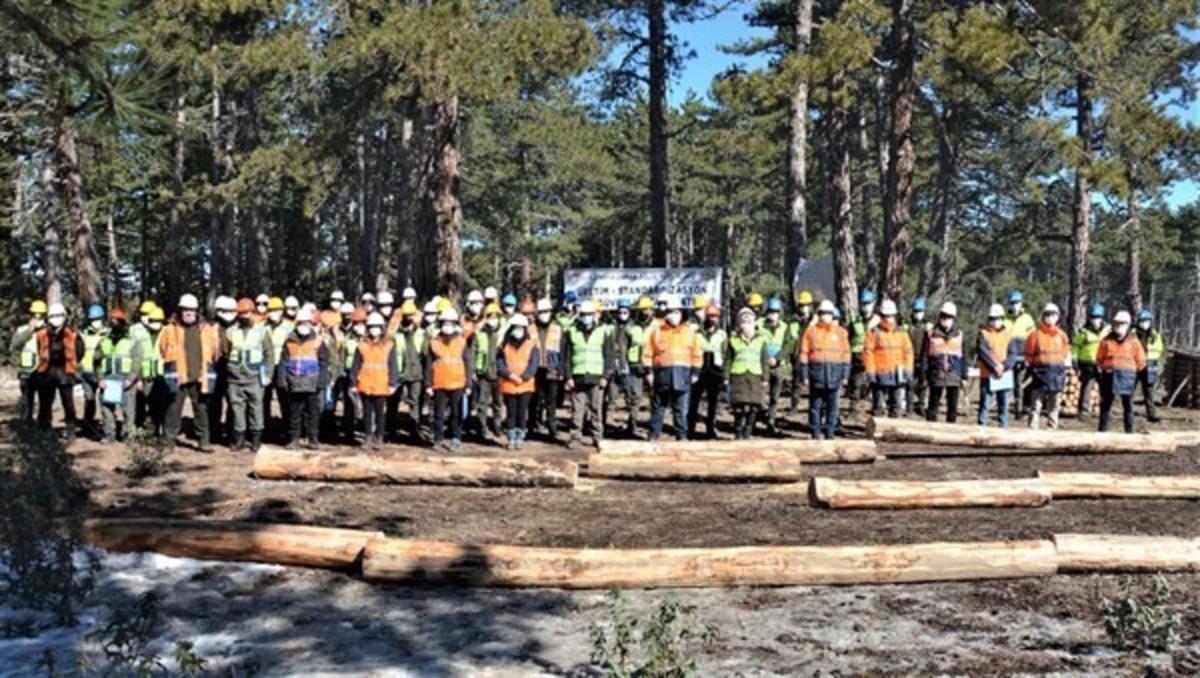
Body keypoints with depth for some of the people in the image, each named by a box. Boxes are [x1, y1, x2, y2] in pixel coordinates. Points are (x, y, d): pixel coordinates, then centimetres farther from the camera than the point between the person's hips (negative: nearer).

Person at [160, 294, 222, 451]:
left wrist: (204, 368, 9)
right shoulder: (170, 330, 2)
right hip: (178, 378, -1)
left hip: (200, 379, 1)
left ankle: (203, 441, 13)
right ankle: (169, 441, 9)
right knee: (174, 410, 1)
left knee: (201, 410, 6)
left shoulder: (207, 330, 6)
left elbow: (215, 352, 14)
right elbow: (163, 350, 9)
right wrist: (172, 367, 6)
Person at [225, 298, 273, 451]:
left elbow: (269, 354, 3)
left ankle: (256, 438, 6)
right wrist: (226, 372, 8)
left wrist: (267, 374, -4)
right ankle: (239, 438, 12)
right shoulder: (230, 332, 10)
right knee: (237, 407, 4)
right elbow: (224, 353, 14)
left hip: (255, 378, -2)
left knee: (256, 407, -2)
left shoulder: (262, 331, 4)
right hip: (235, 378, 2)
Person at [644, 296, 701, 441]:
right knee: (659, 407, 4)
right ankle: (653, 436, 10)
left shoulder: (689, 332, 11)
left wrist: (695, 373, 4)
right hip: (663, 373, -1)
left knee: (681, 409, 3)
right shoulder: (657, 331, 6)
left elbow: (696, 355, 11)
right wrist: (649, 371, -4)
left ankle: (682, 436, 10)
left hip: (683, 375, 1)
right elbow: (648, 354, 4)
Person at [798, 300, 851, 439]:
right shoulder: (811, 331, 5)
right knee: (815, 404, 1)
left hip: (834, 374, 1)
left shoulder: (841, 332, 8)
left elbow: (846, 354, 8)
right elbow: (803, 353, 3)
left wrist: (845, 375, 3)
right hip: (816, 372, -1)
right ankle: (815, 432, 8)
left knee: (832, 405, 3)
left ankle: (830, 431, 11)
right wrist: (804, 374, -2)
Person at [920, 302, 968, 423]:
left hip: (954, 376, 1)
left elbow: (963, 357, 9)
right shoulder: (932, 334, 0)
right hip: (937, 376, -1)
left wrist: (964, 376, 6)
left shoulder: (959, 335, 4)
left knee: (953, 406, 6)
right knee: (933, 405, 4)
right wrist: (924, 375, -2)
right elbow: (924, 355, 1)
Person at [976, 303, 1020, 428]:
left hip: (1006, 375, 3)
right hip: (988, 375, -3)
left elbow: (1013, 353, 2)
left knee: (1004, 405, 6)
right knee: (985, 404, -3)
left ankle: (1003, 428, 12)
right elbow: (982, 352, -10)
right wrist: (995, 367, -16)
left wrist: (1004, 367, -14)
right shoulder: (983, 333, 0)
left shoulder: (1007, 333, 9)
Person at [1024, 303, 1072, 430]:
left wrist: (1065, 371, 7)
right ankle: (1033, 429, -6)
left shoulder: (1062, 335, 10)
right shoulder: (1035, 334, -1)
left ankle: (1053, 429, 18)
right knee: (1036, 405, -6)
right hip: (1040, 372, -4)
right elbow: (1028, 356, 0)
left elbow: (1067, 354, 14)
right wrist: (1030, 371, -3)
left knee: (1053, 405, 11)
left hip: (1057, 373, 4)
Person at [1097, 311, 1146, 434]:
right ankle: (1102, 430, 10)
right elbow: (1099, 358, 12)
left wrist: (1130, 370, 3)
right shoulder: (1107, 341, 5)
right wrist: (1106, 367, 1)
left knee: (1128, 405, 2)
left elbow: (1141, 361, 9)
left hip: (1127, 377, -1)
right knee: (1106, 404, 4)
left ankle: (1129, 431, 7)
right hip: (1110, 376, 1)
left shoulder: (1133, 342, 4)